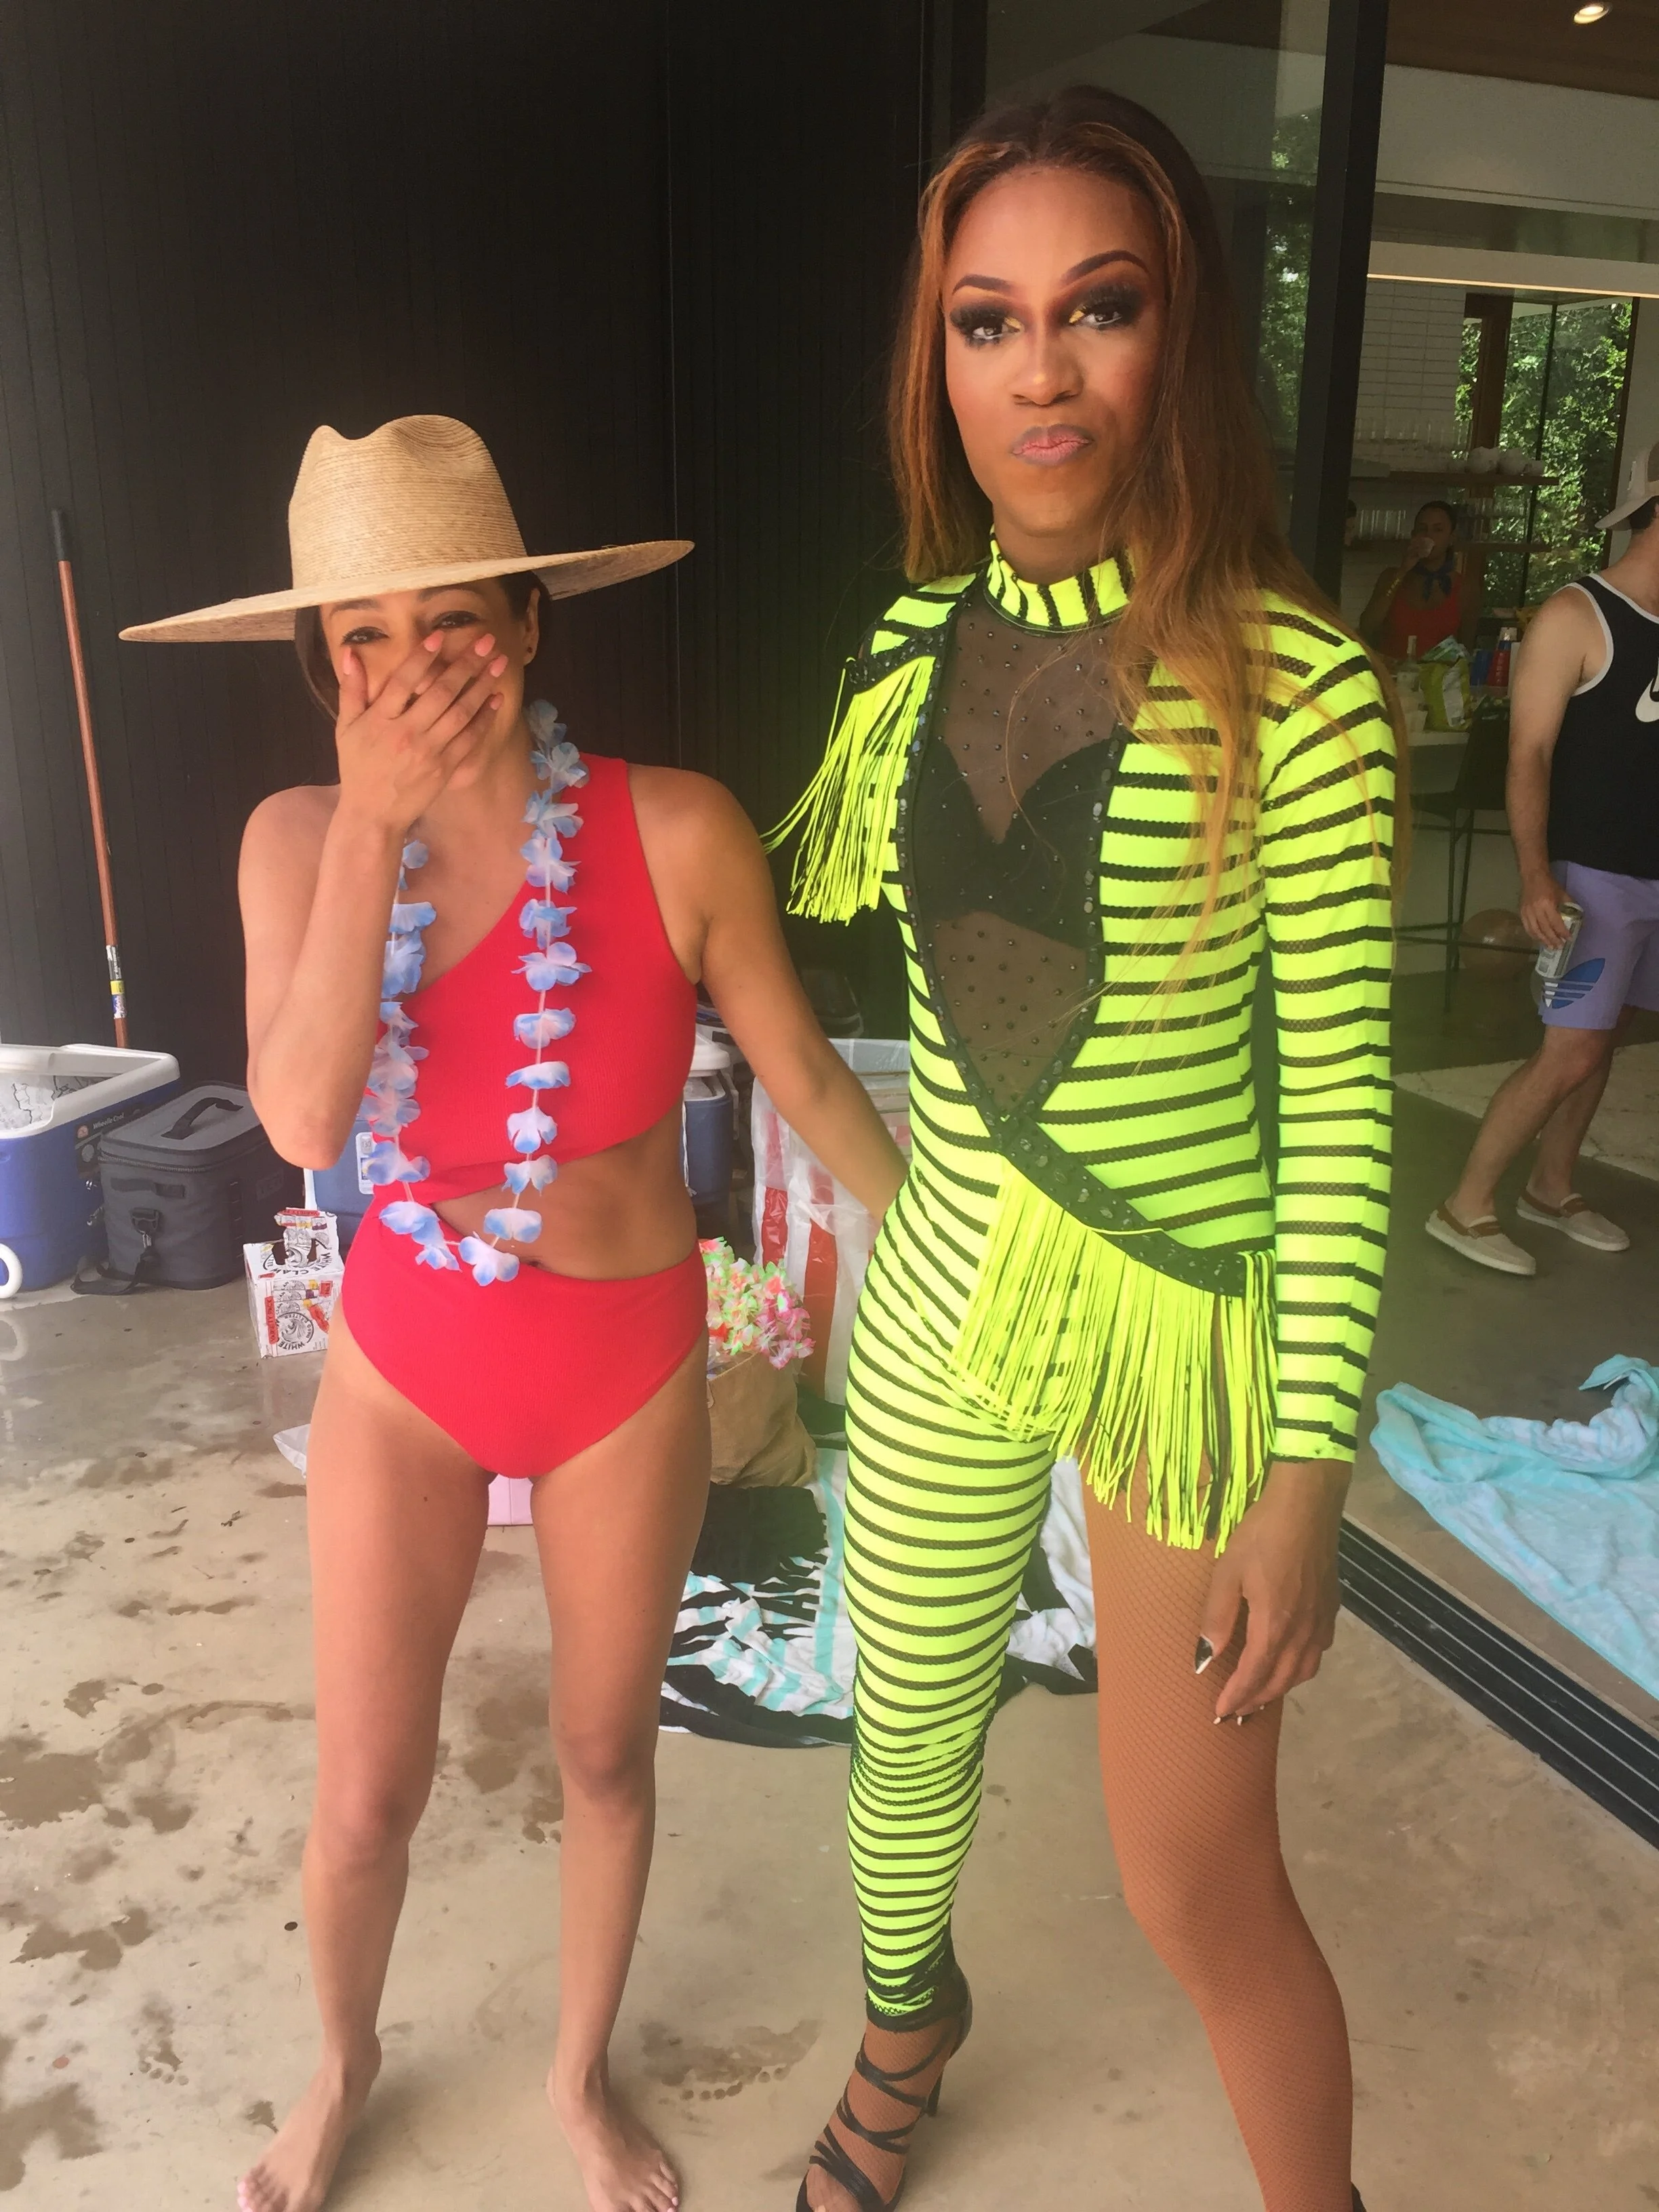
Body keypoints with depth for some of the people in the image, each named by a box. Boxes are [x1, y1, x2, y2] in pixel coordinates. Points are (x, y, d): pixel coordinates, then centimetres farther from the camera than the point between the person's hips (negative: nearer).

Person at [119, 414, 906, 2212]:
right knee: (366, 1793, 14)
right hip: (404, 1367, 1)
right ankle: (342, 2066, 50)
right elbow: (303, 1123, -25)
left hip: (626, 1366, -1)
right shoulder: (298, 840, -12)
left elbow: (804, 1076, -8)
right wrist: (375, 822, -30)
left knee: (605, 1753, 19)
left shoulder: (674, 835, -19)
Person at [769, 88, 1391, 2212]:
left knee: (1195, 1878, 10)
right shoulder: (915, 640, -1)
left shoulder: (1290, 680, -16)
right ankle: (903, 2015, 59)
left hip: (1190, 1318, -4)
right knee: (907, 1731, 25)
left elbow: (1341, 1096, -13)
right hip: (945, 1296, 5)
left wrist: (1308, 1472, -14)